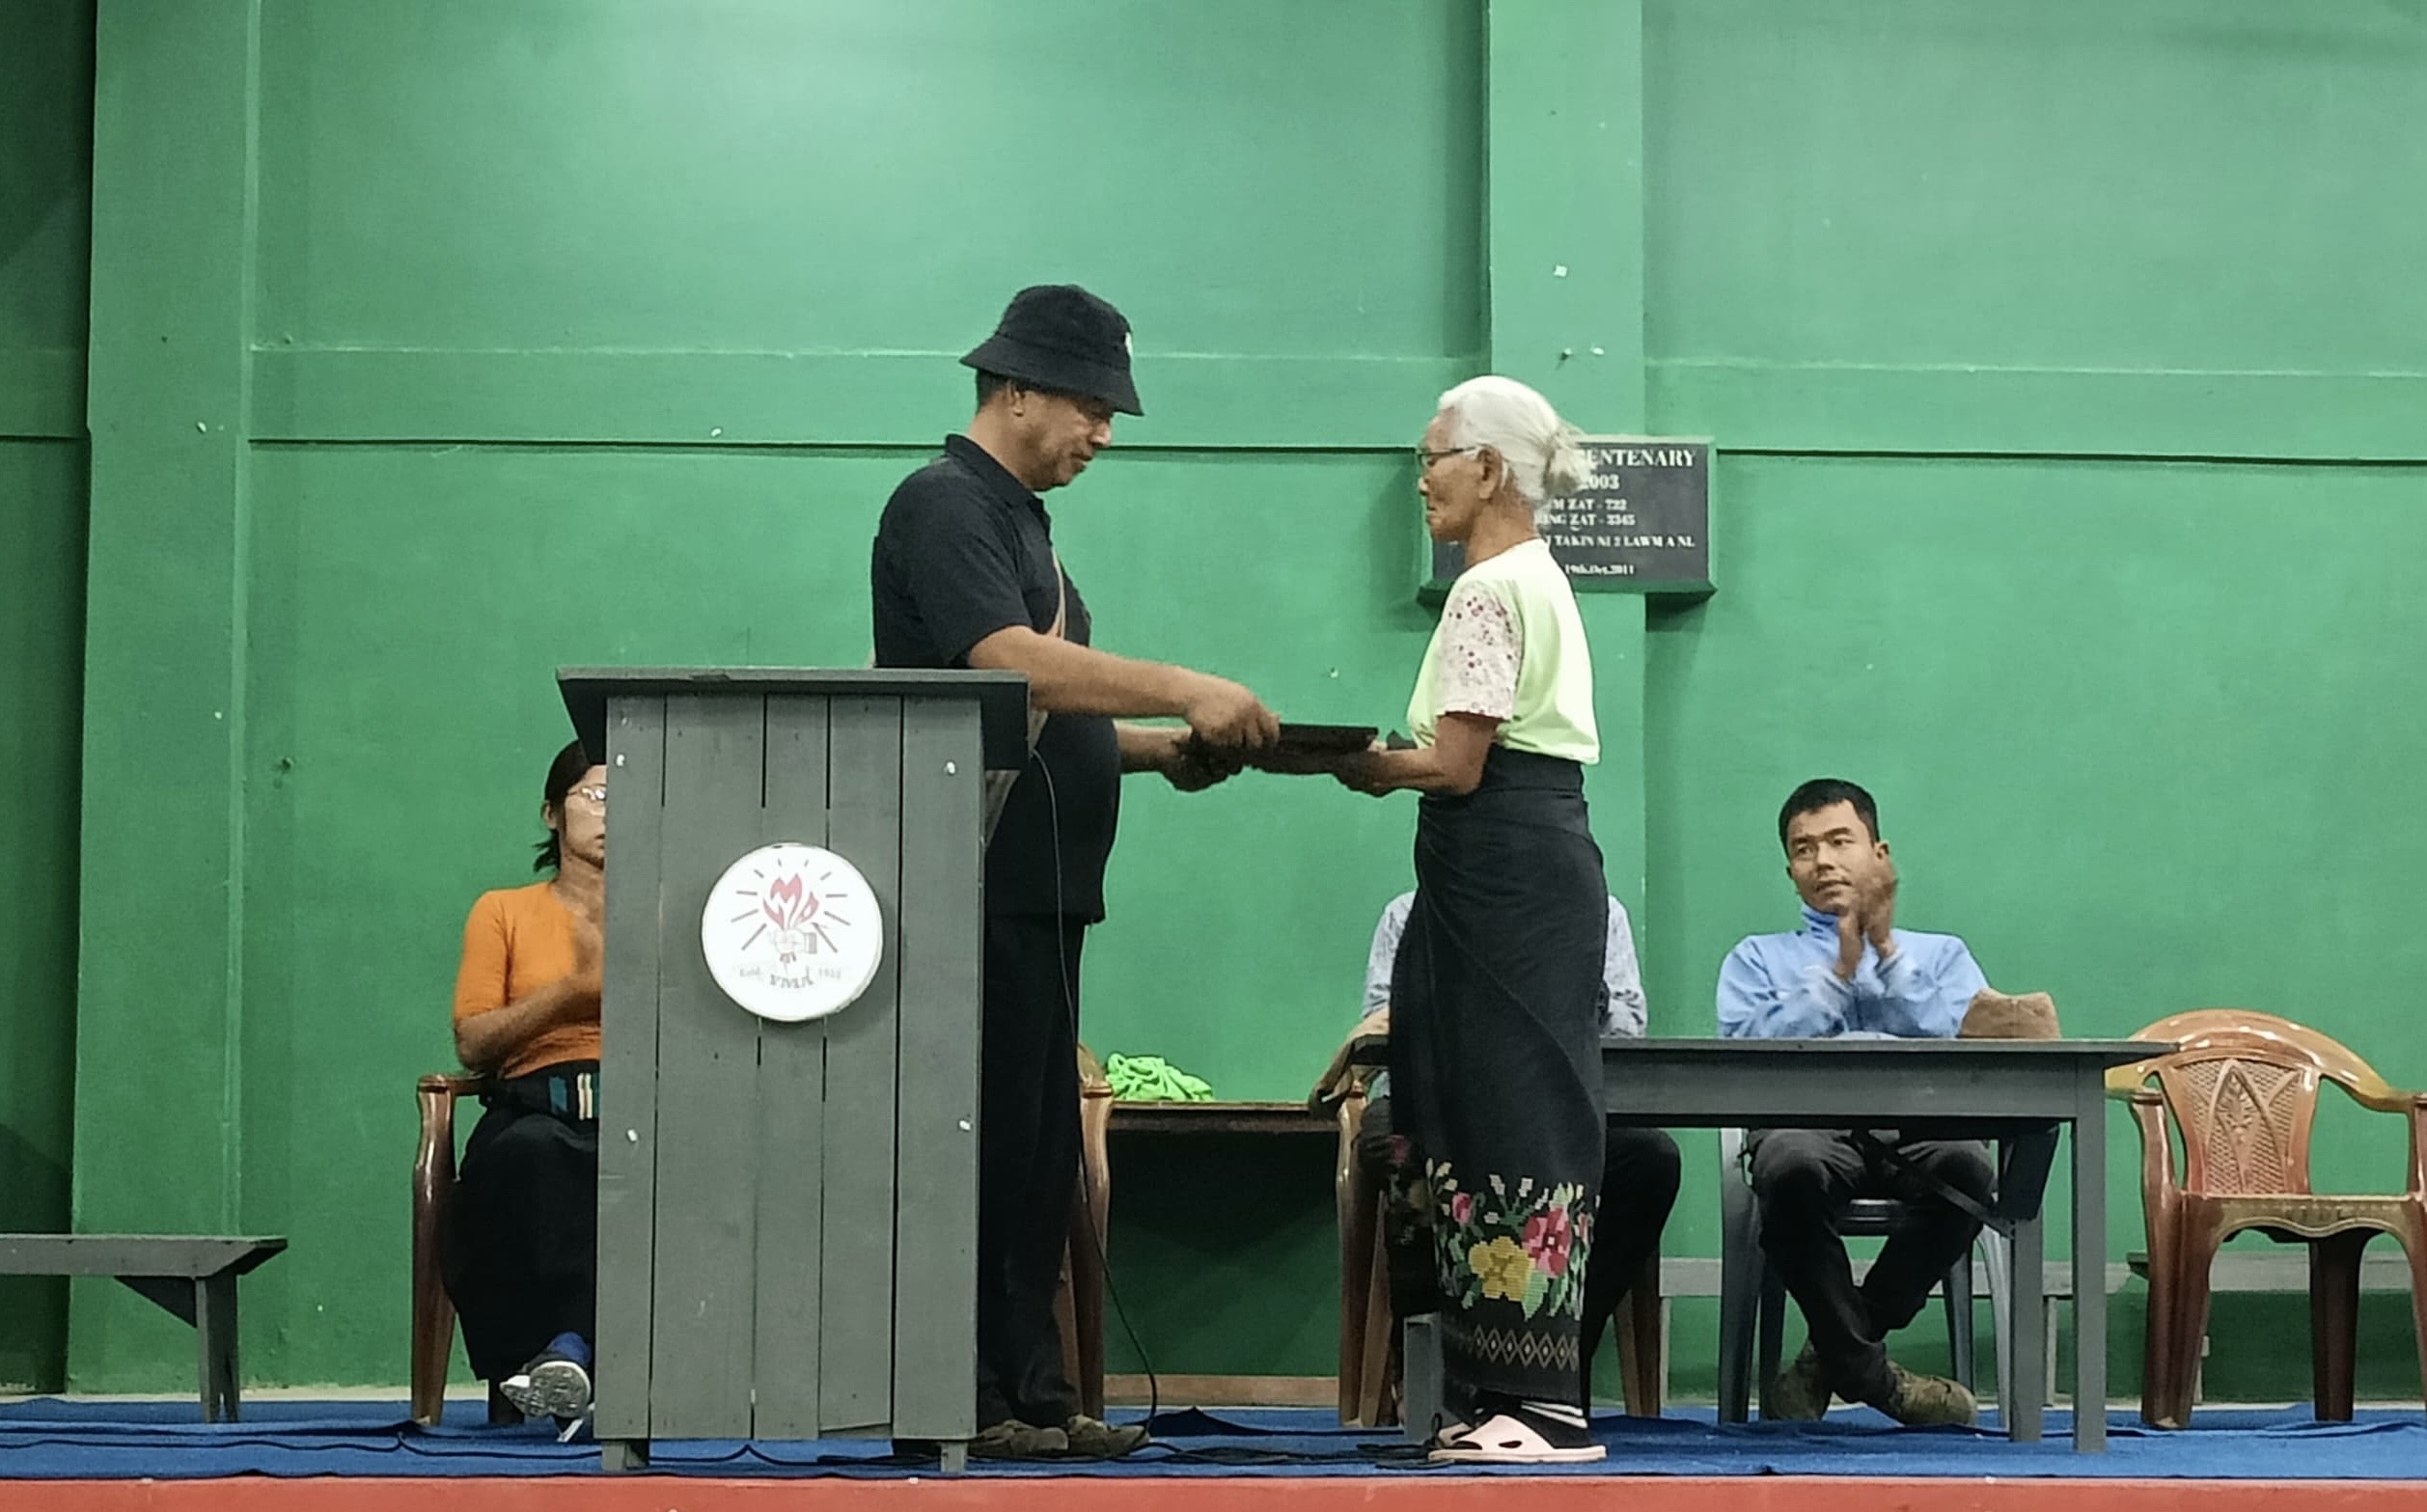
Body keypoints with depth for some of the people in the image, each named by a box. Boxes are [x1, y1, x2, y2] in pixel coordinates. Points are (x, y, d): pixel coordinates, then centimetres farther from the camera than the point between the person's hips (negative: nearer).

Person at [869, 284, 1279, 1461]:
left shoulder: (1017, 518, 23)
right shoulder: (944, 505, -8)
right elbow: (1011, 659, -23)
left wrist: (1161, 751, 11)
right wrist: (1184, 690, -22)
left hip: (1042, 888, 10)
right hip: (977, 888, -10)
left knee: (1040, 1151, 9)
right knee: (985, 1145, -8)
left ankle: (1030, 1393, 13)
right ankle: (966, 1398, -4)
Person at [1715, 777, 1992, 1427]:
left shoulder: (1941, 956, 29)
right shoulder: (1758, 959, 29)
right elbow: (1747, 1053, 7)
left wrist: (1887, 954, 6)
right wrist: (1839, 973, 6)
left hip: (1917, 1125, 1)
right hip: (1806, 1121, -1)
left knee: (1966, 1164, -37)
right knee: (1792, 1166, -39)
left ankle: (1832, 1354, -18)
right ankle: (1871, 1373, -20)